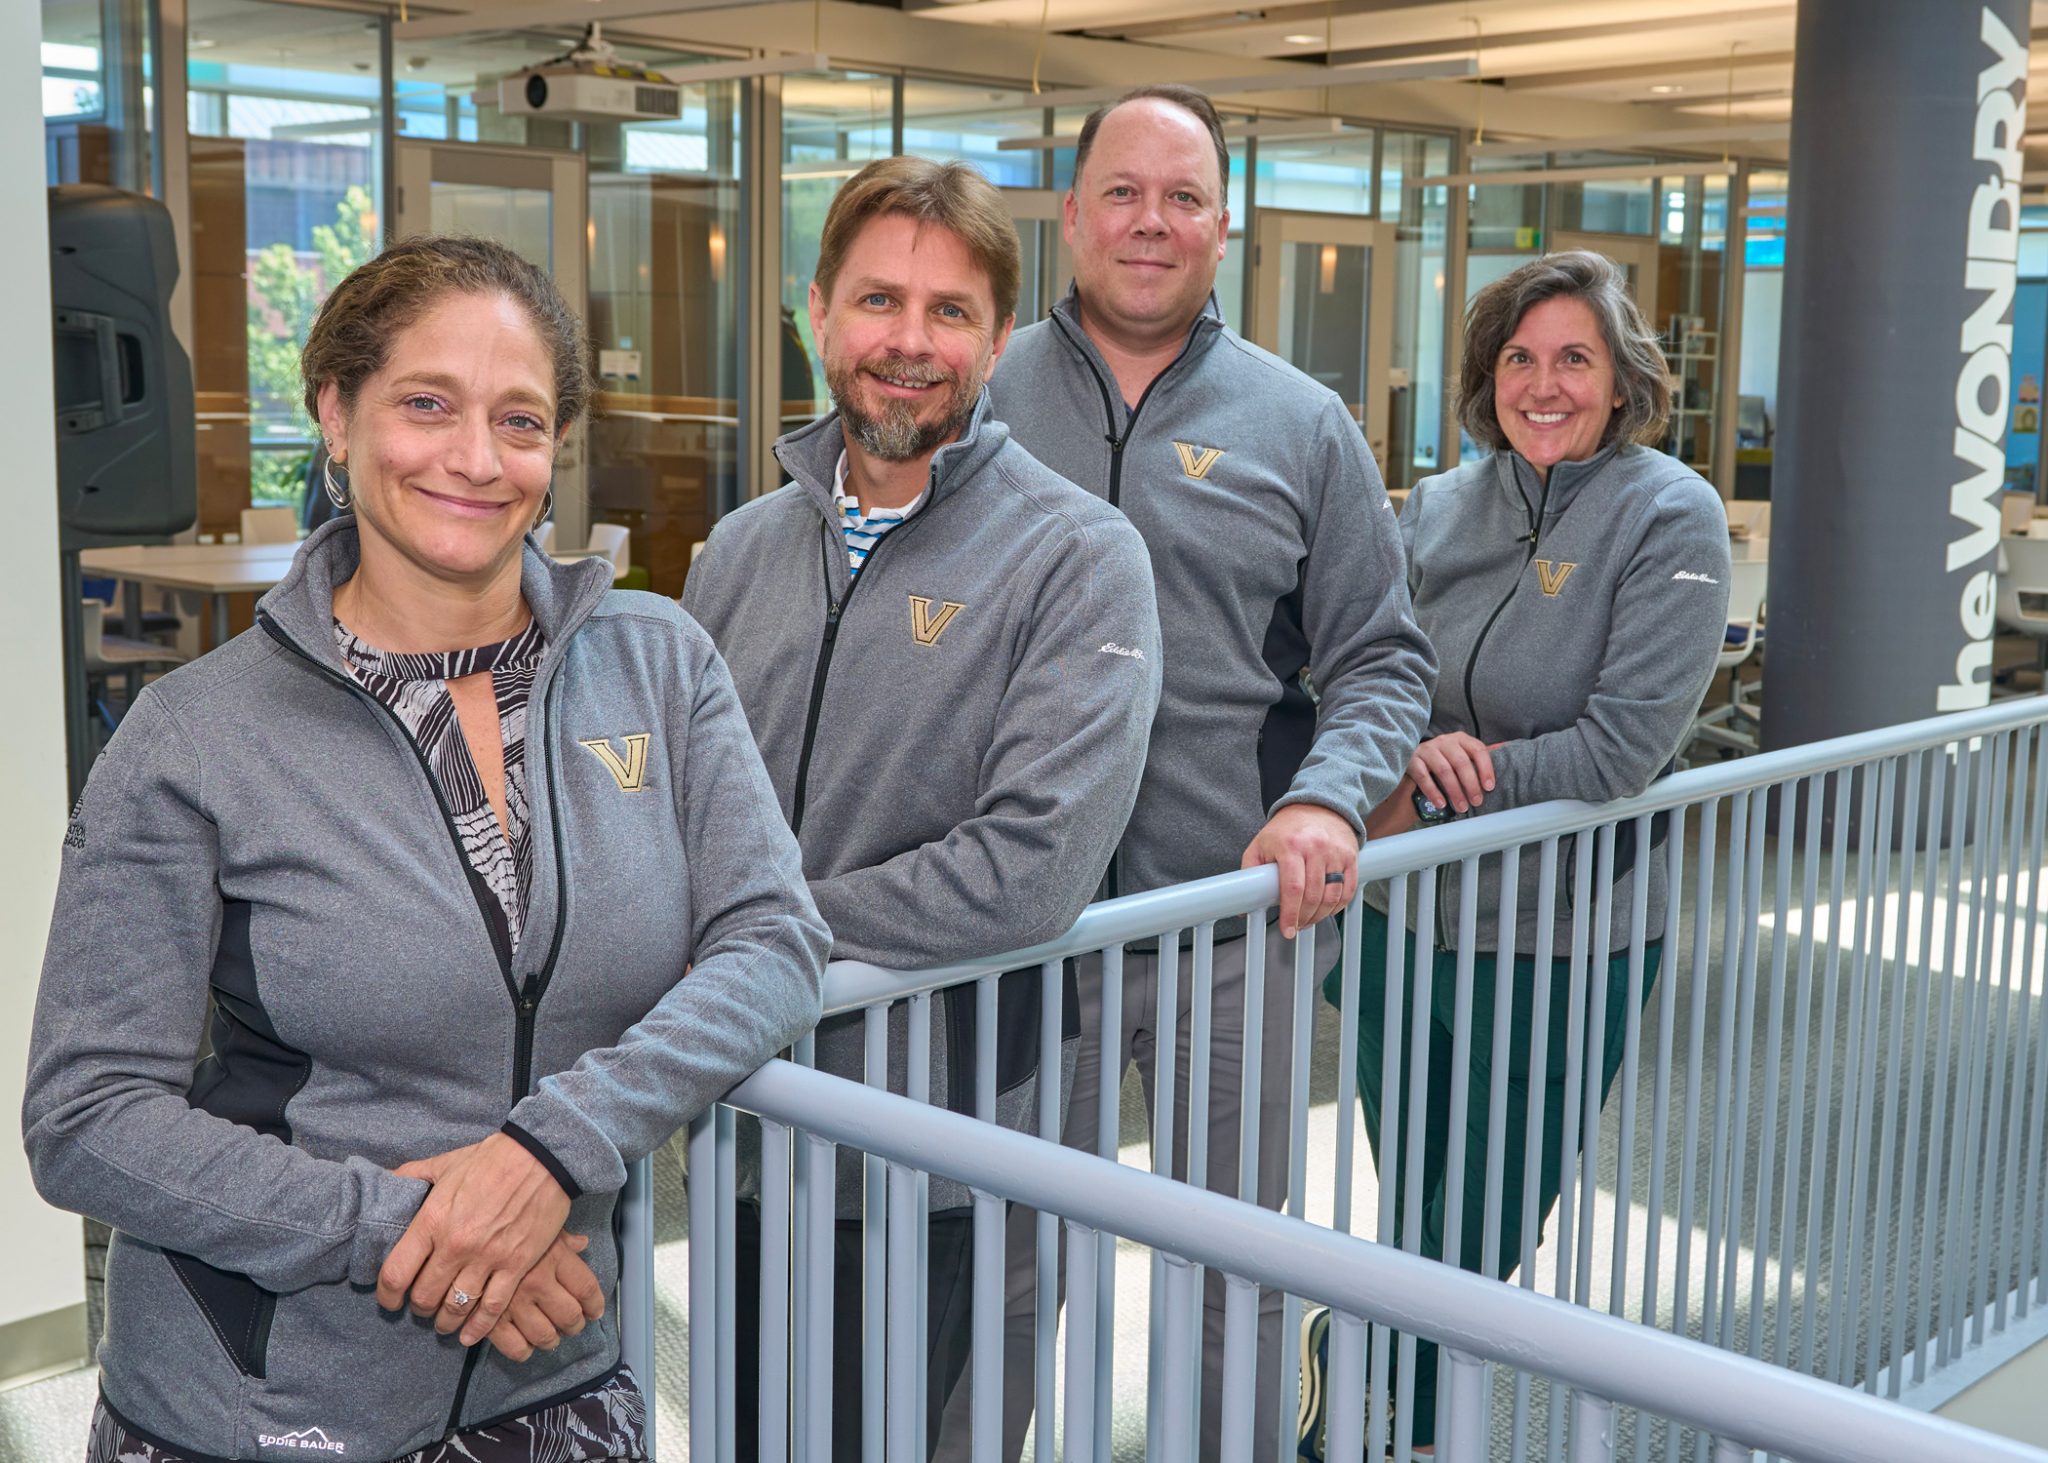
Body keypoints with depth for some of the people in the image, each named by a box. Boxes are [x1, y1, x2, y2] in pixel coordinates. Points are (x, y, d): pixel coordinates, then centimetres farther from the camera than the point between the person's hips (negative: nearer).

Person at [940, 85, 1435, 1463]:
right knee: (995, 1272, 11)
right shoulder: (979, 400, 2)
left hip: (1235, 920, 1)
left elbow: (1382, 659, 6)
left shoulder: (1303, 426, 4)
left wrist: (1328, 798, -13)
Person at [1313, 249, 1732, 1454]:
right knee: (1409, 1229, 18)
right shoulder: (1440, 507, 5)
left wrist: (1437, 806, -17)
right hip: (1403, 920, 4)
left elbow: (1628, 741, -18)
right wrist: (1415, 746, -17)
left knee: (1471, 1255, 7)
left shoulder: (1670, 515, -10)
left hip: (1560, 946, -4)